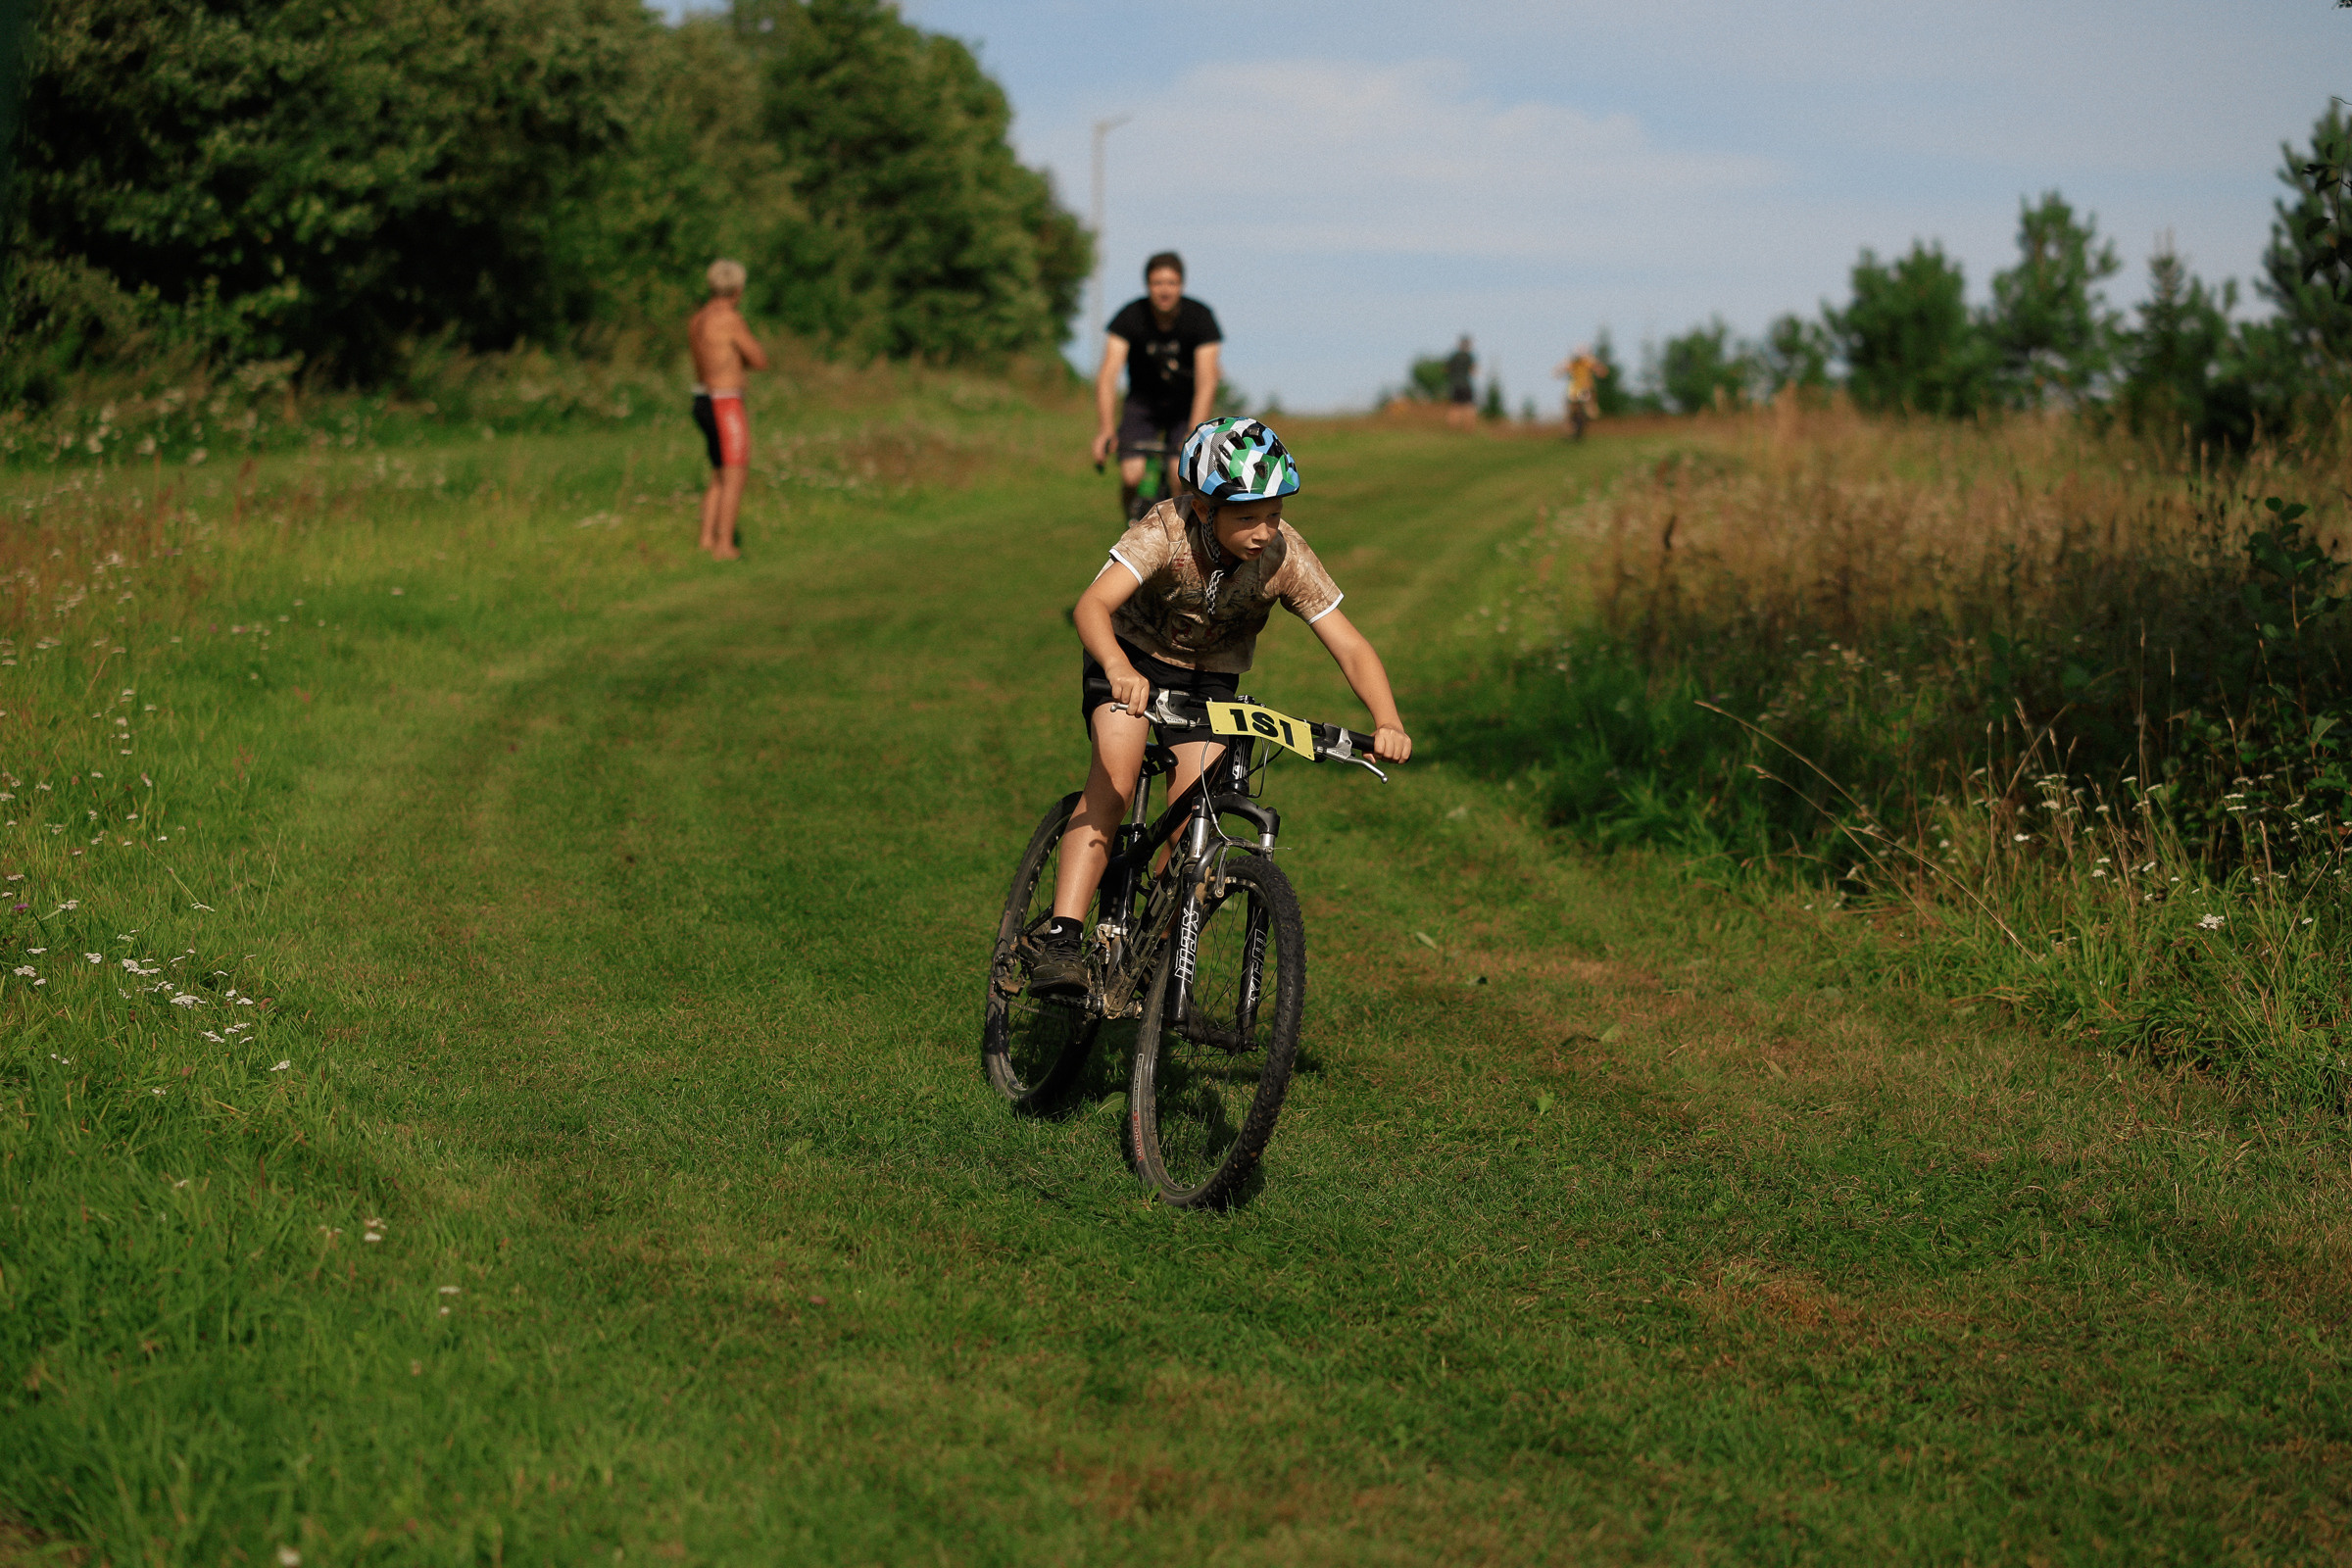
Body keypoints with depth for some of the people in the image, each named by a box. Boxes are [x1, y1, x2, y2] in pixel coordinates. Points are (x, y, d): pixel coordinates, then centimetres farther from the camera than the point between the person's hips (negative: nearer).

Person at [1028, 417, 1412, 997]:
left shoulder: (1286, 557, -25)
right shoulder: (1166, 531, -33)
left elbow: (1351, 648, -24)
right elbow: (1092, 605, -45)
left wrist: (1388, 721, -42)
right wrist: (1118, 669, -66)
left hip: (1211, 680, 3)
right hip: (1133, 660, -3)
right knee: (1114, 780, -26)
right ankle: (1060, 941, -30)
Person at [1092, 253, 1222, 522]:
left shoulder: (1201, 317, -20)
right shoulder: (1130, 316, -19)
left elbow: (1207, 381, -27)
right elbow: (1108, 375, -28)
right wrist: (1105, 429, -41)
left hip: (1186, 403, -1)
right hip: (1143, 400, 1)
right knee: (1132, 477, -18)